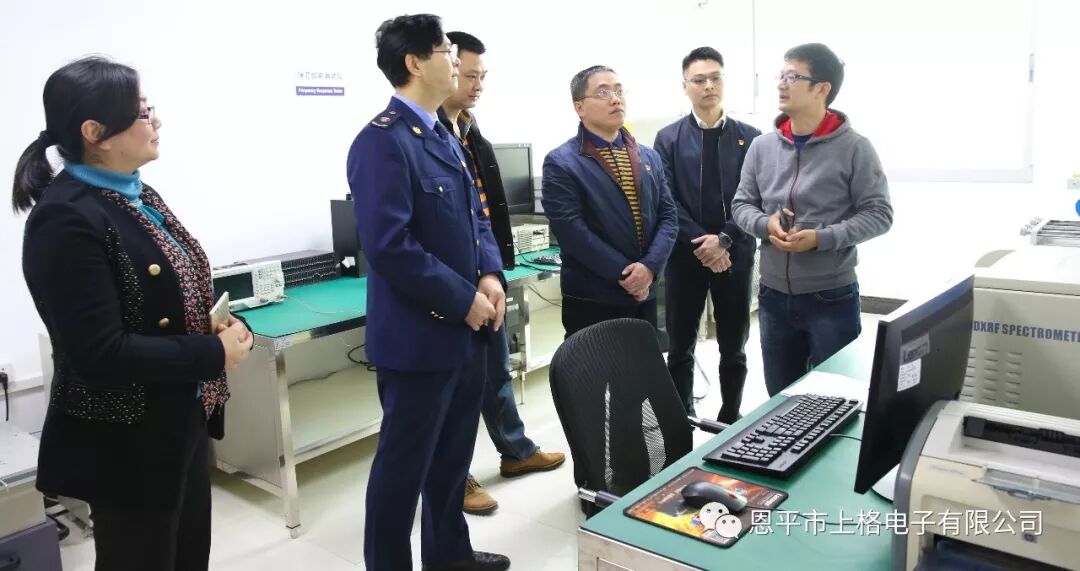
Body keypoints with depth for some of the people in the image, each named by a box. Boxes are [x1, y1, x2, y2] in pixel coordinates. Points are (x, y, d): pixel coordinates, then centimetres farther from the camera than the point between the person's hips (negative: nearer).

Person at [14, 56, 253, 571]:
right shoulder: (67, 219, -22)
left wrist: (223, 323, -5)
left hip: (181, 423, 9)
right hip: (128, 444, -9)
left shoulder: (135, 193, 6)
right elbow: (100, 353, -27)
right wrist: (215, 353, -21)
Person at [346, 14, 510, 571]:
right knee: (404, 464, 6)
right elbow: (390, 247, -25)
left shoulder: (442, 137, 13)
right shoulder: (383, 141, -18)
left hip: (462, 330, 9)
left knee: (453, 455, 22)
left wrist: (490, 275, -2)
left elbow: (474, 216, 16)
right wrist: (464, 300, -18)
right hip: (418, 335, -9)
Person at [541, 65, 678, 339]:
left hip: (644, 296, 6)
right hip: (592, 301, -6)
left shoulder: (650, 157, 12)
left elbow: (668, 215, 5)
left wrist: (650, 266, -12)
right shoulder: (561, 163, -9)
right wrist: (625, 274, -16)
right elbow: (572, 231, -17)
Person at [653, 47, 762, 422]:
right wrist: (700, 244, -14)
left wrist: (724, 240, -14)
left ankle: (731, 419, 28)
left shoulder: (750, 138, 3)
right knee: (680, 348, 7)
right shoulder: (668, 138, 1)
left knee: (734, 348, 12)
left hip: (735, 255, 1)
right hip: (685, 256, -1)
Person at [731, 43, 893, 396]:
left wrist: (822, 238, -21)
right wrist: (766, 225, -13)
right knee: (780, 398, 18)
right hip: (774, 296, 4)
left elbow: (879, 214, -8)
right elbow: (741, 205, 9)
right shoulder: (762, 146, 3)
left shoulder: (854, 147, -8)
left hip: (831, 297, -4)